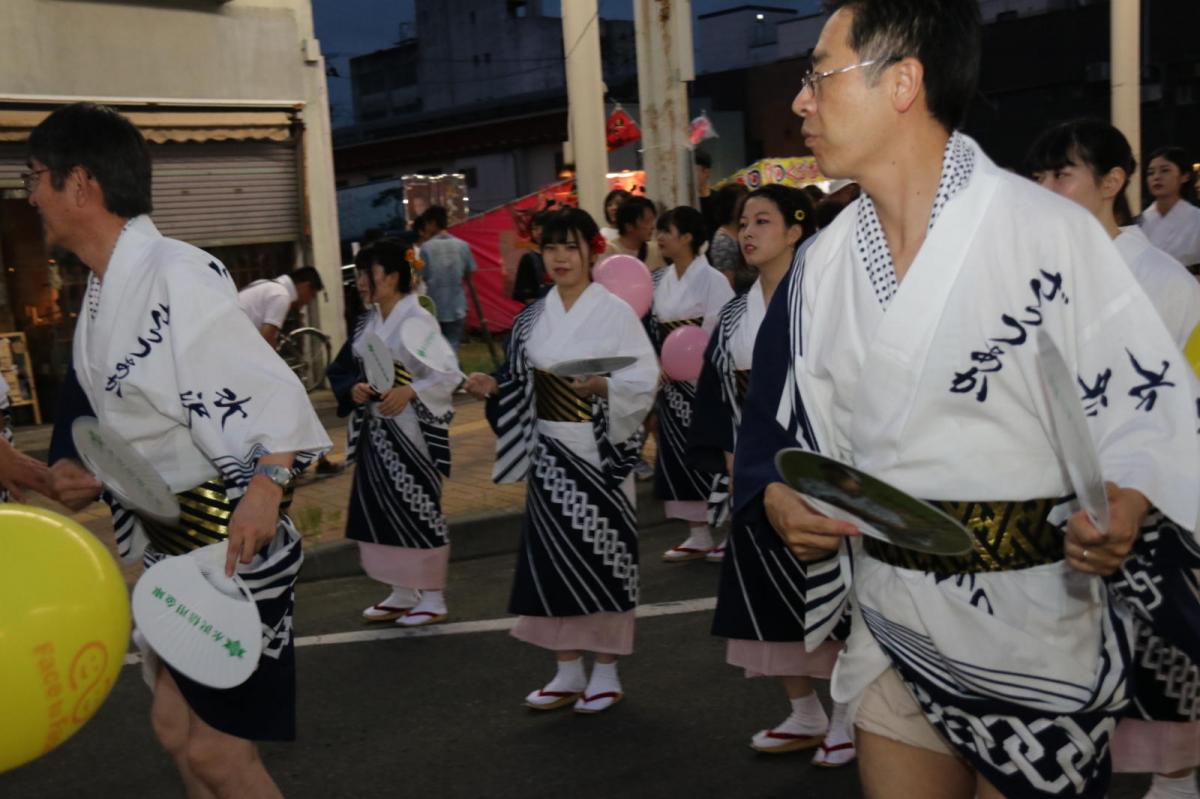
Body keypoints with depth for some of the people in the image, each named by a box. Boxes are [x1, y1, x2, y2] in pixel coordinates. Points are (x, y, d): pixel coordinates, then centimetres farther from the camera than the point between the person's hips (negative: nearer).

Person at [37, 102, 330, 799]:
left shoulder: (178, 274, -21)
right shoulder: (104, 288, 9)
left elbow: (268, 390, -25)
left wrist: (265, 485, -40)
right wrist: (75, 473, 7)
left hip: (229, 538, -10)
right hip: (170, 541, 10)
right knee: (177, 728, 17)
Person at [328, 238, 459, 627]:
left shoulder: (418, 319, -12)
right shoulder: (367, 322, 8)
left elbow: (447, 376, -14)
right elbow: (345, 369, 14)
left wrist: (408, 392, -26)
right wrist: (354, 388, -7)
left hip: (410, 430, -7)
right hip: (375, 429, 7)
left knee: (419, 511, -1)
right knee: (382, 511, 11)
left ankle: (433, 598, 11)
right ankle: (402, 594, 23)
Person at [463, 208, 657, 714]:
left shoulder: (615, 312, -5)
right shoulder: (533, 318, 9)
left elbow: (645, 380, -10)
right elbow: (522, 384, 13)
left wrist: (603, 386, -27)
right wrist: (493, 388, -6)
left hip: (599, 453, -5)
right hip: (548, 454, 5)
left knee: (601, 556, 0)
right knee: (552, 557, 7)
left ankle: (606, 675, 13)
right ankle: (568, 672, 20)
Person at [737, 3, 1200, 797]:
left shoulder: (1050, 231, -15)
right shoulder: (824, 262, 2)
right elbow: (779, 424, 10)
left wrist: (1121, 507, -29)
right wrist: (777, 497, -9)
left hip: (1039, 640, -4)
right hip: (893, 631, 5)